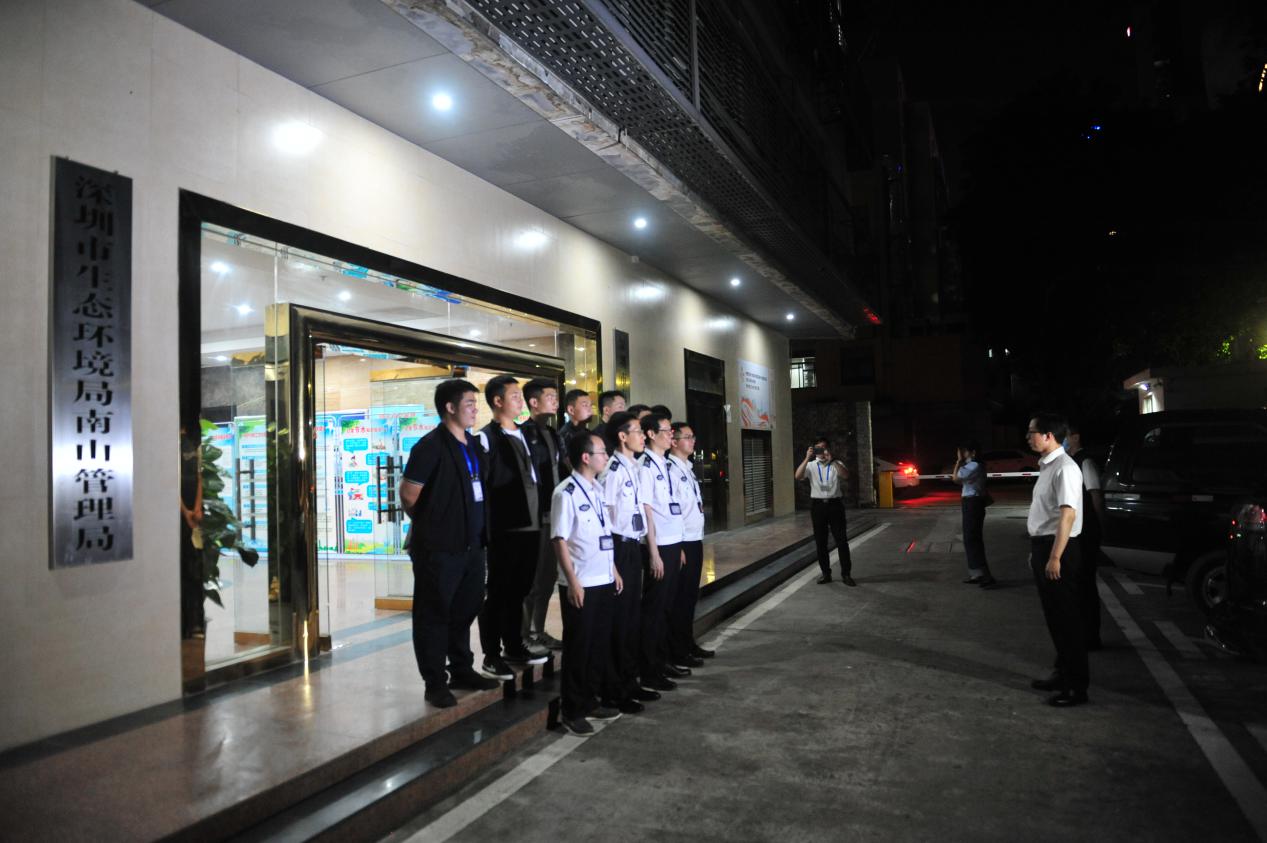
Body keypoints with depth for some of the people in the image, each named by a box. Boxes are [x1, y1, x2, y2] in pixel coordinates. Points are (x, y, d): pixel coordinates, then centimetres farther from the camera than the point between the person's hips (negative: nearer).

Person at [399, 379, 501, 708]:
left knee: (465, 609, 17)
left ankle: (462, 671, 31)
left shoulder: (474, 446, 12)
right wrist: (430, 524, 1)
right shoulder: (431, 446, -12)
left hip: (471, 543, 8)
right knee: (434, 614, 4)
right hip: (438, 547, -8)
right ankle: (435, 683, 13)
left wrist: (479, 529, 14)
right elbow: (408, 494, -12)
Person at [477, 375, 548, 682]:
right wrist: (487, 528, -15)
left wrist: (539, 516, 14)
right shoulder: (487, 438, -10)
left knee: (519, 590, 17)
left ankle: (514, 647, 29)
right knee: (498, 593, 3)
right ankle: (491, 656, 14)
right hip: (504, 529, -7)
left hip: (529, 525, 7)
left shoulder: (523, 435, 14)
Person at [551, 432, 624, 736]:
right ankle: (571, 711, 16)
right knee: (578, 646, 3)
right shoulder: (566, 493, -14)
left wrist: (614, 570, 16)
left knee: (600, 643, 14)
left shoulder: (598, 490, 10)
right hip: (580, 584, -8)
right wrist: (572, 581, -17)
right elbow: (559, 540, -15)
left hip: (604, 581, 8)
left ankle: (589, 702, 28)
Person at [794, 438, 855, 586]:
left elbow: (846, 476, -14)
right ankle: (826, 573, 18)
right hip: (818, 505, 1)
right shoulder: (811, 465, 6)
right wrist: (807, 458, -17)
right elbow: (797, 476, -11)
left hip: (835, 504, -1)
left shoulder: (837, 464, 6)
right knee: (820, 542, 7)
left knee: (841, 540, 1)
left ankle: (846, 574, 9)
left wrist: (831, 460, -18)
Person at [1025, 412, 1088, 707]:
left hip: (1059, 549, -9)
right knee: (1053, 616, 18)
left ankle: (1077, 686, 9)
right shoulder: (1046, 466, 12)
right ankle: (1063, 673, 31)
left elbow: (1067, 515, -23)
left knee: (1066, 617, -1)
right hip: (1042, 545, 9)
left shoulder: (1064, 468, -17)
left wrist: (1055, 557, -25)